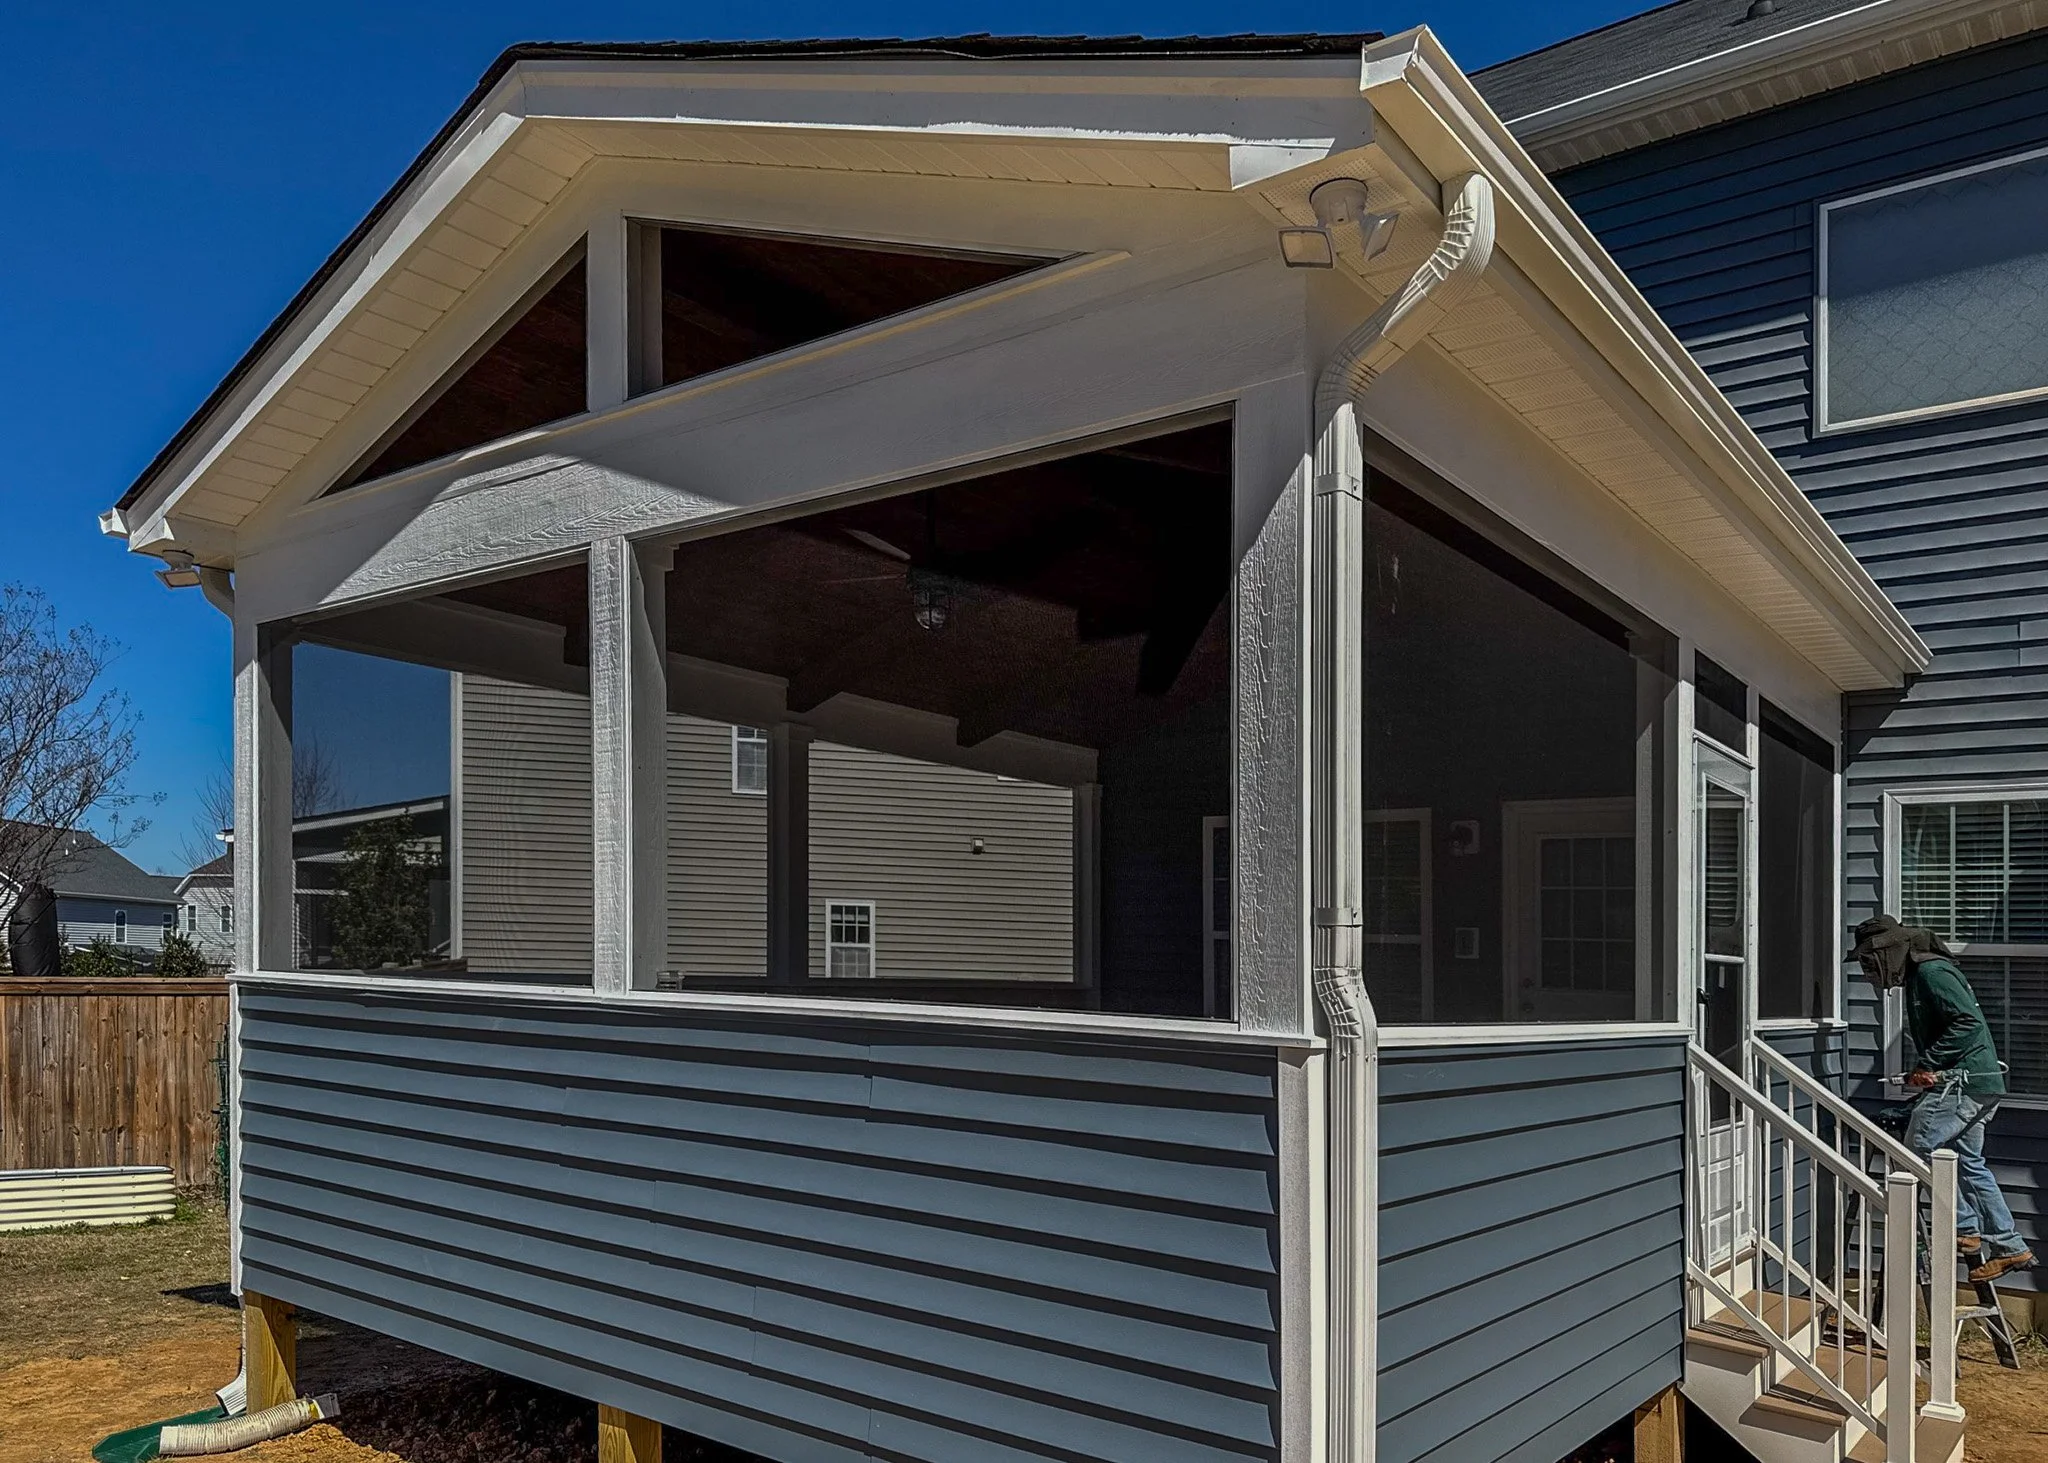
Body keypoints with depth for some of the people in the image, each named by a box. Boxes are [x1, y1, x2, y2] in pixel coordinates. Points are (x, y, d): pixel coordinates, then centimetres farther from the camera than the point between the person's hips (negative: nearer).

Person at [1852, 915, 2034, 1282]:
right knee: (1969, 1163, 14)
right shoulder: (1917, 976, 18)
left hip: (1965, 1081, -11)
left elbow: (1968, 1023, -23)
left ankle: (1967, 1232, -5)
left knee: (1918, 1148, -12)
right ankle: (2009, 1246, 20)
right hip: (1979, 1084, 11)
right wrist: (1926, 1073, 12)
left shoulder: (1932, 972, -13)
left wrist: (1928, 1064, -20)